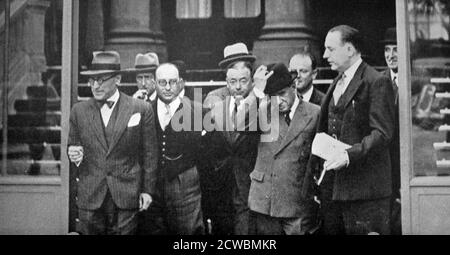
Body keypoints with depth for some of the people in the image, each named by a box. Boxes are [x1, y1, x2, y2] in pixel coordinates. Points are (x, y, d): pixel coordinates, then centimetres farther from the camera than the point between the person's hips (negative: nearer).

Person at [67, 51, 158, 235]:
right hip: (89, 198, 2)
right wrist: (73, 155, -7)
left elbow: (149, 154, 2)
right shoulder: (79, 111, 7)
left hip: (126, 198, -2)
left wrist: (147, 190, 1)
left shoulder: (141, 110, -1)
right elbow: (72, 146, 16)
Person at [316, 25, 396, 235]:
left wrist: (349, 155, -26)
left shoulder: (376, 82, -10)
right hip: (332, 187, 8)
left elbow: (382, 134, -16)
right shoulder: (337, 83, 17)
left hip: (365, 189, -8)